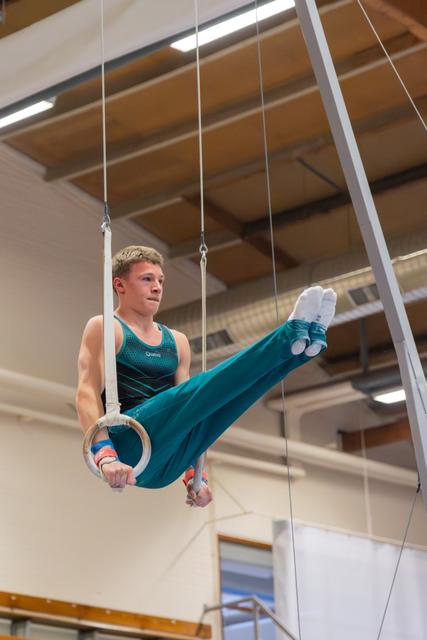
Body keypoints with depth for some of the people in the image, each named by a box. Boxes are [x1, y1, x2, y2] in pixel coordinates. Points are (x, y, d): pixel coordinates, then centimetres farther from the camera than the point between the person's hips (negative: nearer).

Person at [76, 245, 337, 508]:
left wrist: (194, 473, 10)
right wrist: (106, 456, -26)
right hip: (128, 443, -6)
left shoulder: (177, 341, 21)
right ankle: (292, 334, -35)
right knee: (198, 391, -27)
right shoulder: (104, 328, 3)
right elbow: (87, 393, -11)